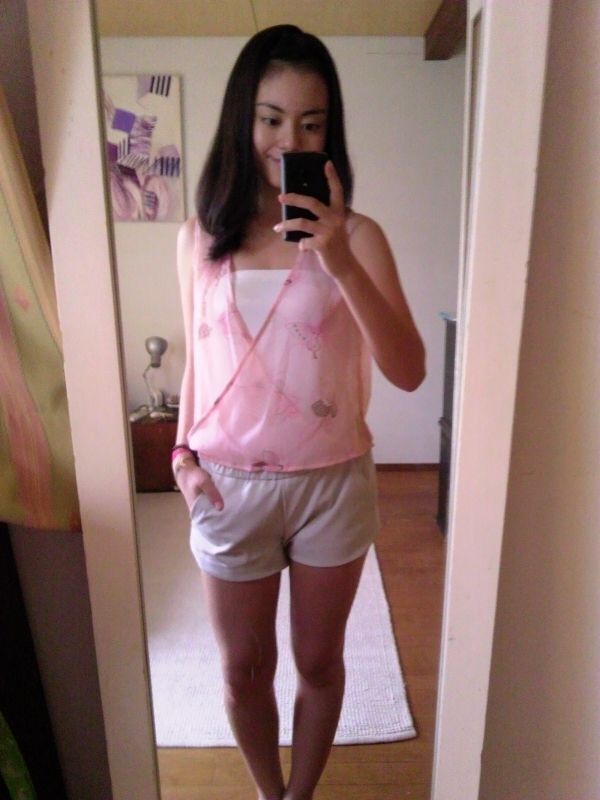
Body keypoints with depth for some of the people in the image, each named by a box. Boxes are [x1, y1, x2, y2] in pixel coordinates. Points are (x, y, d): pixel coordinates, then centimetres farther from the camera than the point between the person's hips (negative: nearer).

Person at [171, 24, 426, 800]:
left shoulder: (355, 235, -7)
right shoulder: (200, 237, 0)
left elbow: (407, 372, -17)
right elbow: (197, 359, 9)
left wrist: (341, 264, -27)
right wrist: (183, 451, -3)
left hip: (333, 483, -1)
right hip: (231, 487, 2)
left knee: (319, 661, 19)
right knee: (244, 669, 19)